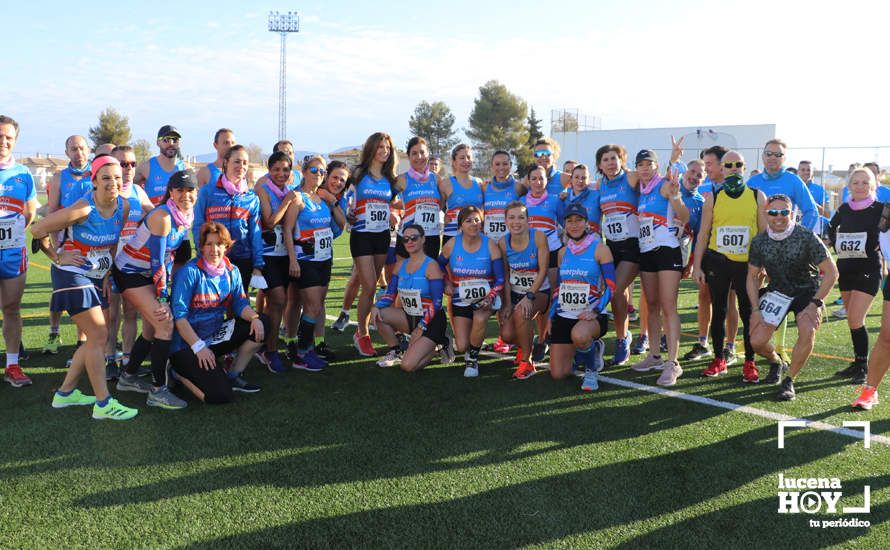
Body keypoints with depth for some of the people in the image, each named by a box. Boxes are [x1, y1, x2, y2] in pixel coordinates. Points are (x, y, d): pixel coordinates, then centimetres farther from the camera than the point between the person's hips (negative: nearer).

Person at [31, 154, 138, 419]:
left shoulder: (124, 206, -4)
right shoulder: (83, 209, -24)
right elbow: (38, 230, -16)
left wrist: (107, 274, 9)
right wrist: (57, 258, -8)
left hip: (96, 277, 8)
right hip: (73, 275, -8)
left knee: (96, 338, 12)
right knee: (99, 336, -9)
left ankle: (65, 392, 26)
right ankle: (103, 404, -1)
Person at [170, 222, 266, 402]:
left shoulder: (231, 271, 3)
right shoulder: (189, 272, -17)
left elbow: (240, 304, 2)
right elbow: (179, 316, -19)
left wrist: (254, 318, -21)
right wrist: (199, 347, -24)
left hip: (217, 336, 7)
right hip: (187, 344, -7)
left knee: (261, 325, -9)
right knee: (219, 395, -22)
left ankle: (233, 376, 4)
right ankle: (180, 372, 6)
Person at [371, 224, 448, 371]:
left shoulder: (431, 266, -13)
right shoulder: (401, 264, 6)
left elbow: (437, 303, -15)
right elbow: (390, 293, 7)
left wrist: (421, 327, -18)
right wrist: (377, 307, -14)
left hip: (431, 321, -6)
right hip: (409, 317, 7)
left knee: (408, 366, -21)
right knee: (377, 315, -17)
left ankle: (435, 348, 10)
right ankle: (396, 352, 4)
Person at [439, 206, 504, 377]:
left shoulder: (490, 245, -10)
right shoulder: (452, 244, -6)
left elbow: (500, 279, -10)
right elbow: (440, 265, 15)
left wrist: (490, 297, -25)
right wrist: (446, 283, 0)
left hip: (485, 297, -1)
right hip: (461, 300, 1)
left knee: (480, 318, -36)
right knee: (461, 347, -7)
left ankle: (472, 357, -8)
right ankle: (468, 350, 35)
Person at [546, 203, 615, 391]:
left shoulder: (599, 249, -4)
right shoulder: (563, 252, 11)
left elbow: (611, 286, -8)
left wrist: (595, 311, -20)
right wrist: (551, 316, 10)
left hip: (591, 315, -5)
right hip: (563, 316, 5)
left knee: (579, 335, -42)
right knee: (557, 374, 0)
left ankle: (592, 369, -9)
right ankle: (579, 353, 33)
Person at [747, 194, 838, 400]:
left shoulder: (806, 237, -19)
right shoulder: (759, 242, -8)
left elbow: (831, 273, -14)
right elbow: (753, 276, 4)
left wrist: (814, 304, -19)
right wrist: (756, 309, -6)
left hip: (807, 292, -3)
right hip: (776, 292, 3)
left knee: (807, 332, -30)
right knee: (757, 341, -10)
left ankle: (789, 381, -9)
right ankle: (776, 363, 26)